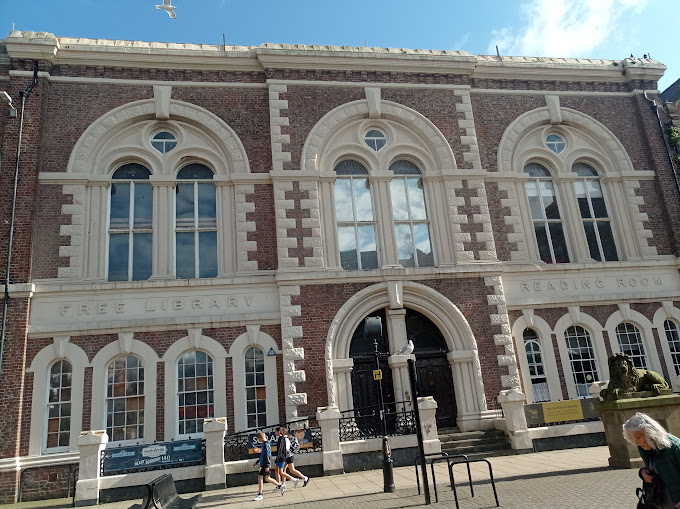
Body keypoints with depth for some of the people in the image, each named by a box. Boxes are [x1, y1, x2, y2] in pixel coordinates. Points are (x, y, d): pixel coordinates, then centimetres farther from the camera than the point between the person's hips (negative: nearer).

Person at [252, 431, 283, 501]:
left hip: (265, 465, -10)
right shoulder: (264, 444, 15)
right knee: (267, 478, 13)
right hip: (263, 465, 10)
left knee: (260, 477, -6)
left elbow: (267, 456, -21)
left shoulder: (266, 444, -16)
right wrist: (257, 462, 29)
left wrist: (267, 466, -24)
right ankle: (280, 487, 18)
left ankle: (260, 495, 0)